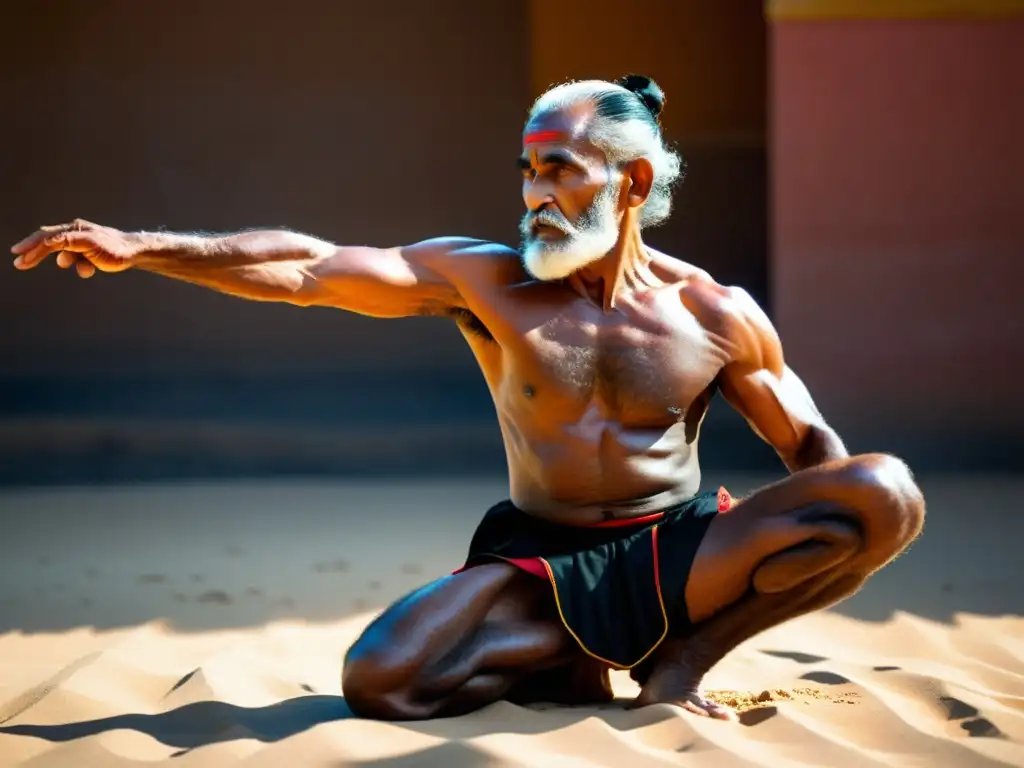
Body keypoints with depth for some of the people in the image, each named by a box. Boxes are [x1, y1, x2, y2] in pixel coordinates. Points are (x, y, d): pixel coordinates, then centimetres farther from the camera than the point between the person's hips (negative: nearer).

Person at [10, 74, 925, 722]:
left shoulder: (716, 316, -3)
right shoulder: (487, 282, -5)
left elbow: (812, 447, 6)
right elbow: (310, 268, -14)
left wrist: (845, 532, -16)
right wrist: (143, 248, -23)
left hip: (680, 556, 1)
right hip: (542, 561, 0)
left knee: (890, 493, -22)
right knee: (377, 679, -27)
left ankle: (682, 661, -7)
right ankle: (564, 665, 3)